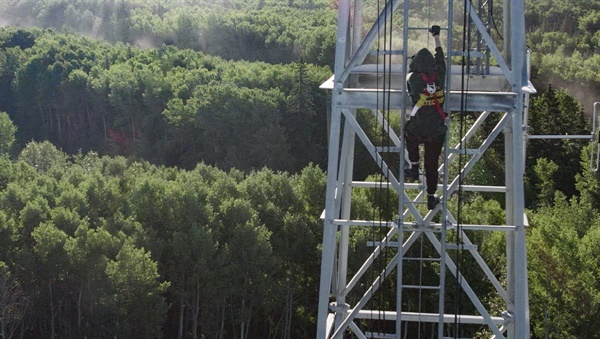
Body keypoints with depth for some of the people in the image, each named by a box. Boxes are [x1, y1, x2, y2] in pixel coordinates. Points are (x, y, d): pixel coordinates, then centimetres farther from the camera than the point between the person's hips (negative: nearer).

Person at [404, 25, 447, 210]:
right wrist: (436, 37, 26)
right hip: (437, 131, 2)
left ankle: (414, 168, 30)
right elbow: (441, 57, 12)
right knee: (432, 163, 14)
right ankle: (431, 198, 22)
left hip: (417, 130, -2)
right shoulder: (439, 76, -6)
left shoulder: (414, 78, -13)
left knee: (408, 135, 35)